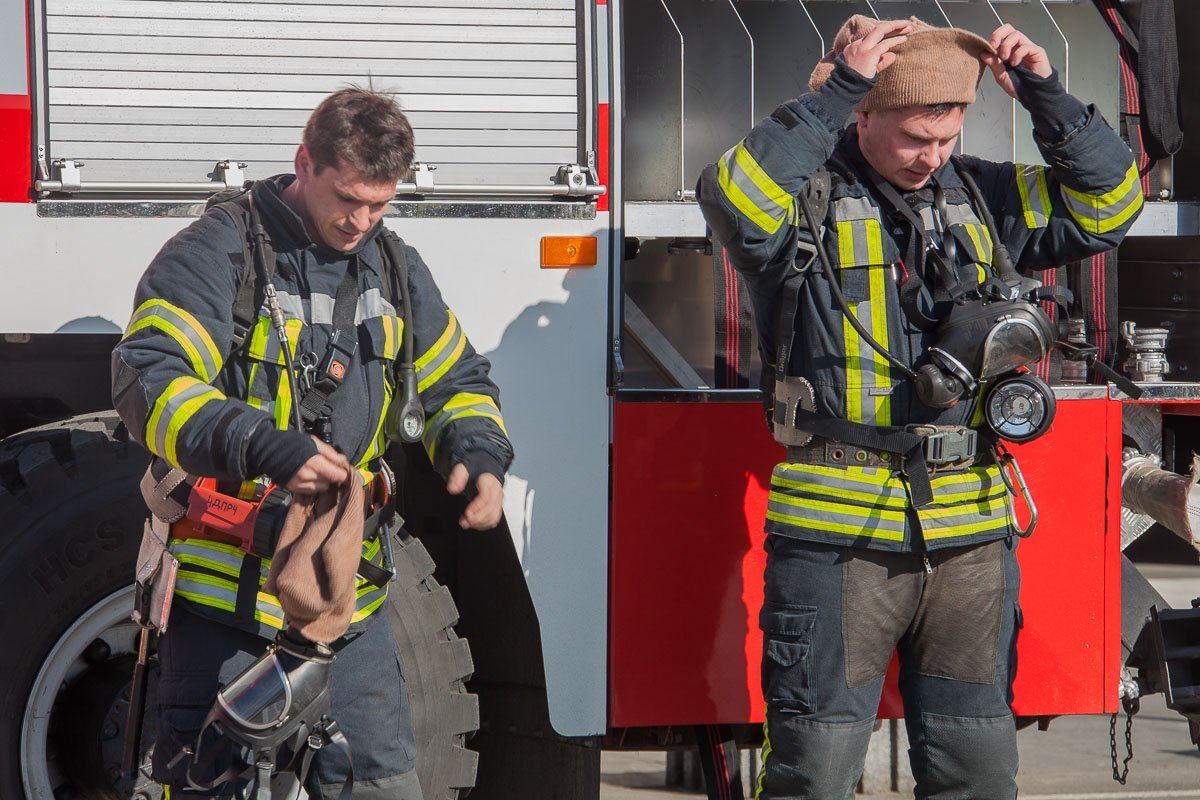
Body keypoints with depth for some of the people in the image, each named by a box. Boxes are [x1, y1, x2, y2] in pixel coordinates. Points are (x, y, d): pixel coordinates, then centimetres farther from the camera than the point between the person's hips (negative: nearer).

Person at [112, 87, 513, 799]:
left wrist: (480, 453, -3)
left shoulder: (395, 270, 12)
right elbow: (149, 380, -20)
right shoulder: (218, 253, -9)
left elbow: (456, 381, 21)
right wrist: (262, 449, -34)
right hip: (229, 593, -5)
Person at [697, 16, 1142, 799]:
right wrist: (834, 92, -27)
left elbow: (1107, 203, 11)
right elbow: (732, 205, -26)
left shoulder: (981, 196, 10)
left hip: (970, 536, 5)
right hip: (836, 535, -5)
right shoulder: (807, 193, -4)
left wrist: (1048, 96, -3)